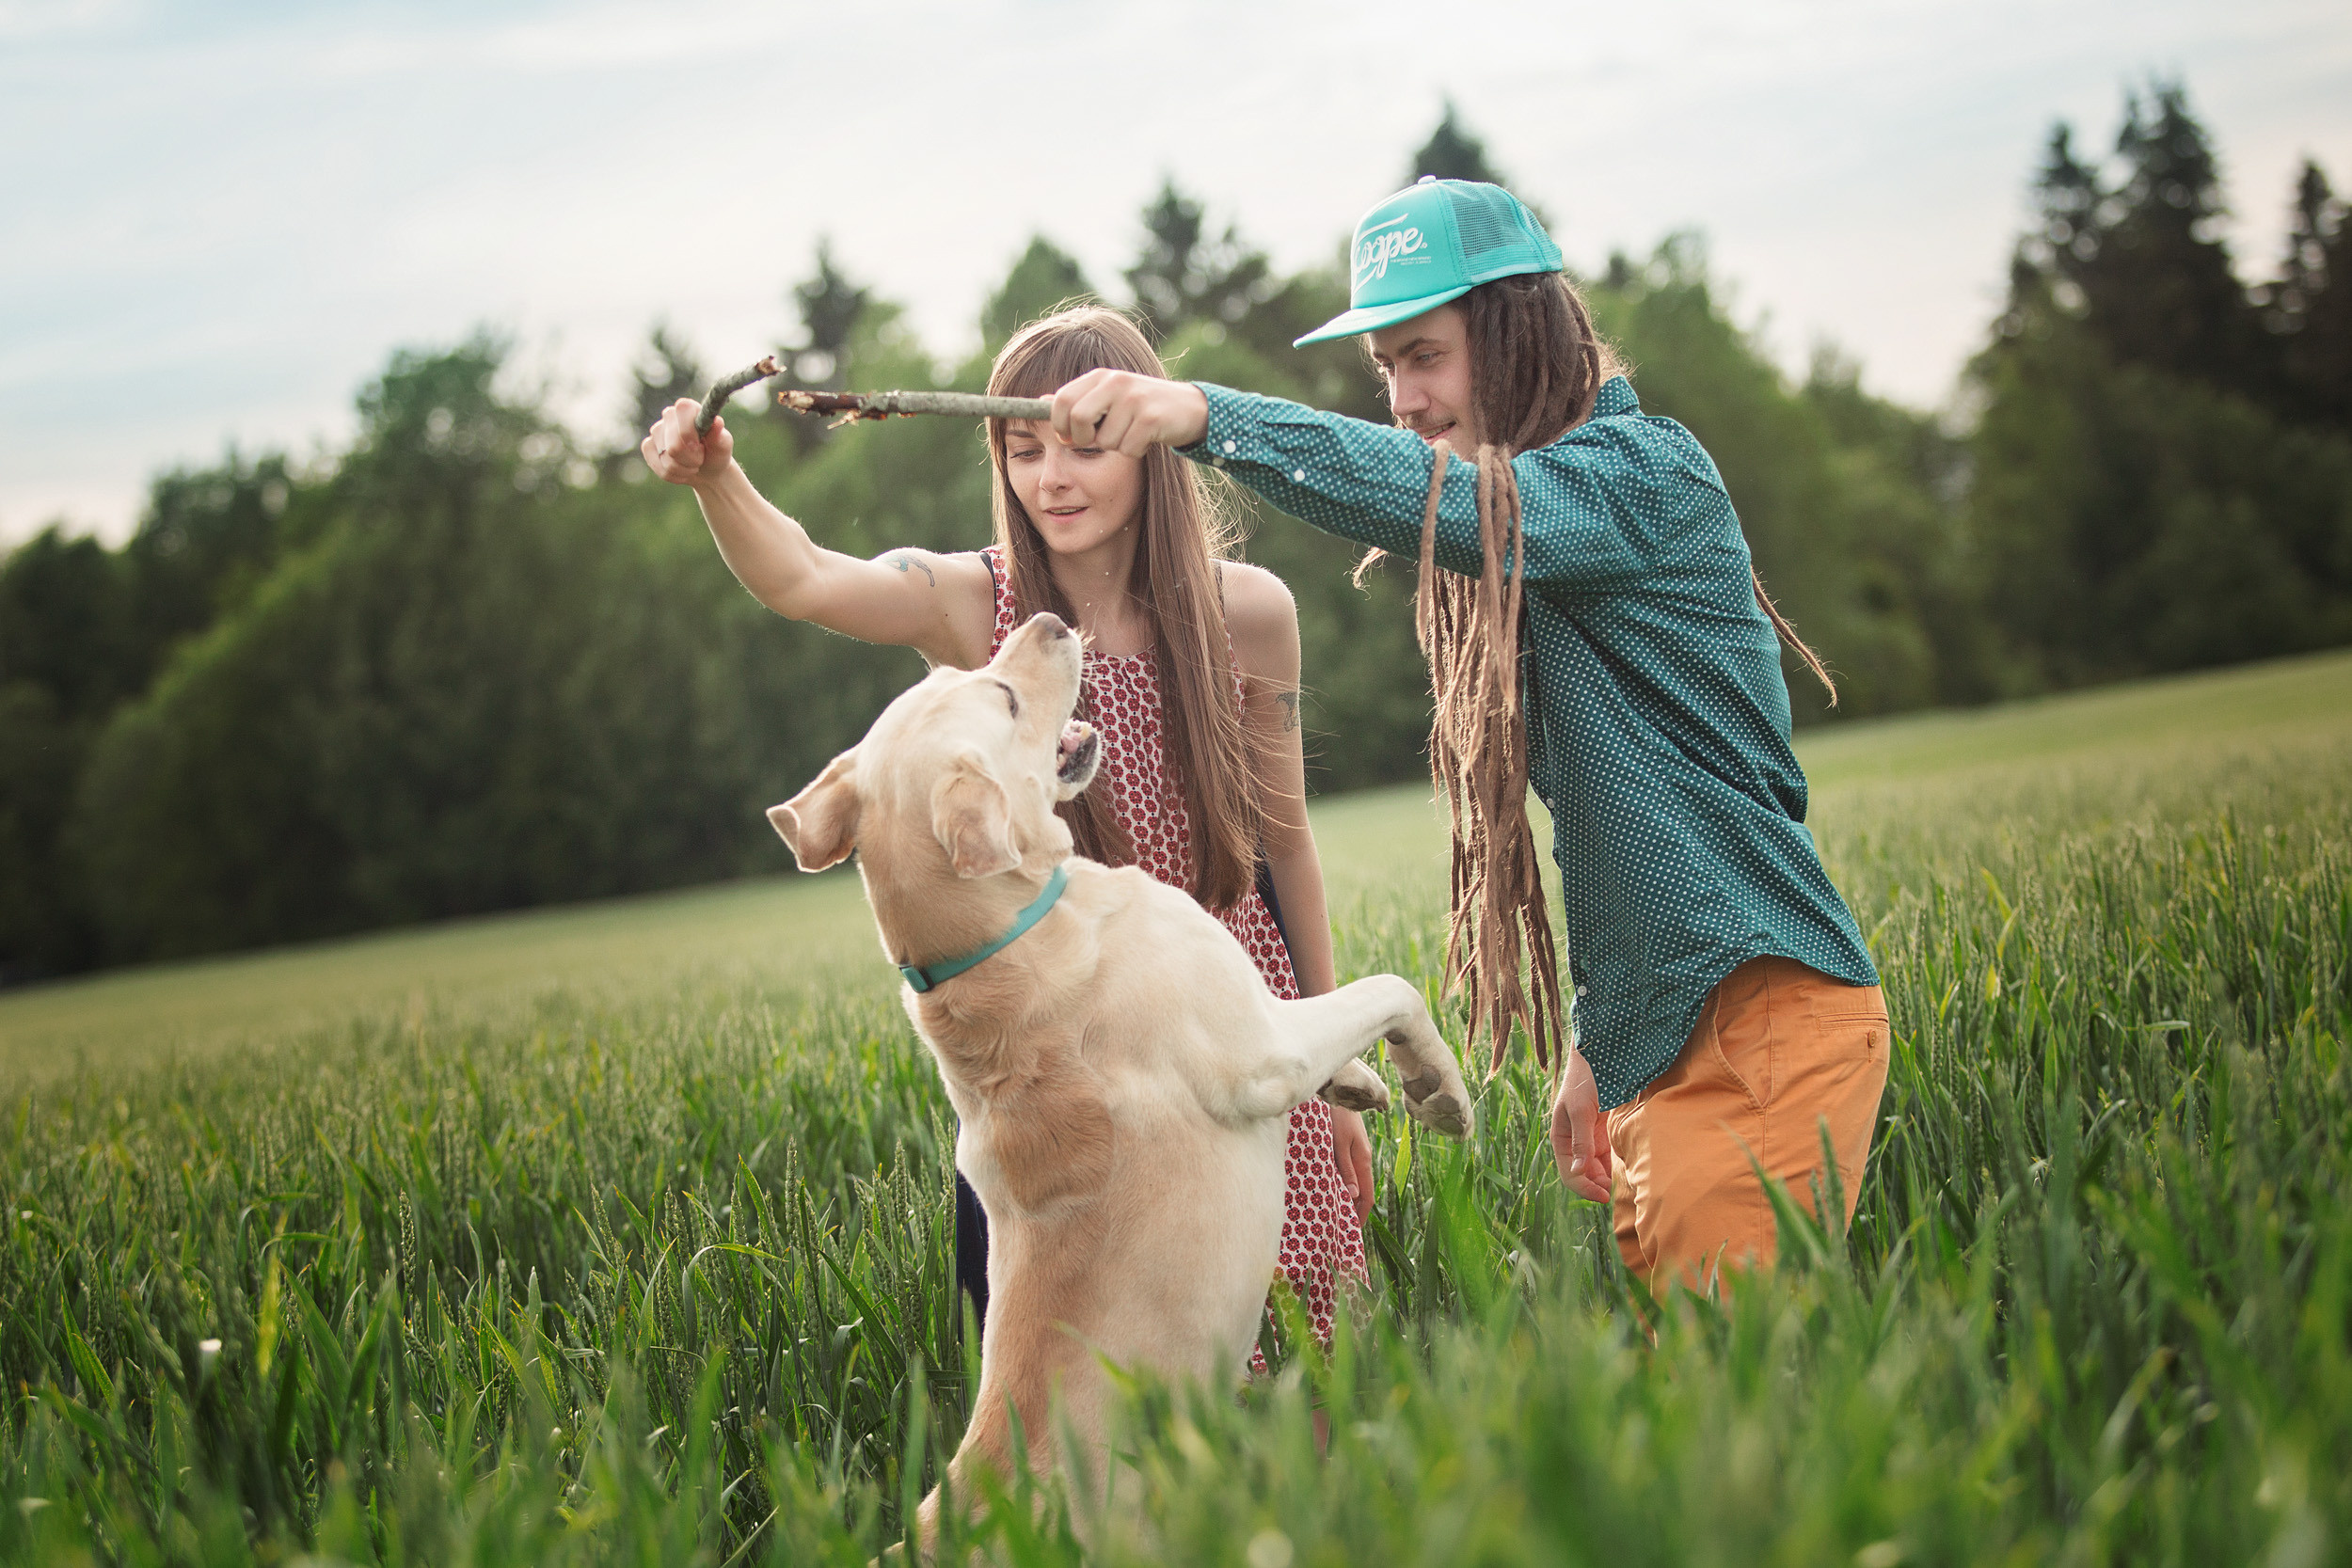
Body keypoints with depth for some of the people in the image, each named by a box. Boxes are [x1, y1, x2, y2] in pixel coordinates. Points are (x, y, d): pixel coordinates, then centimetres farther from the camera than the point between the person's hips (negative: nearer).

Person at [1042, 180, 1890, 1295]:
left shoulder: (1642, 473, -8)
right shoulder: (1515, 535, 20)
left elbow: (1443, 500, -30)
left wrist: (1207, 415, -39)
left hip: (1765, 1017, -9)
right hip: (1660, 1053, 9)